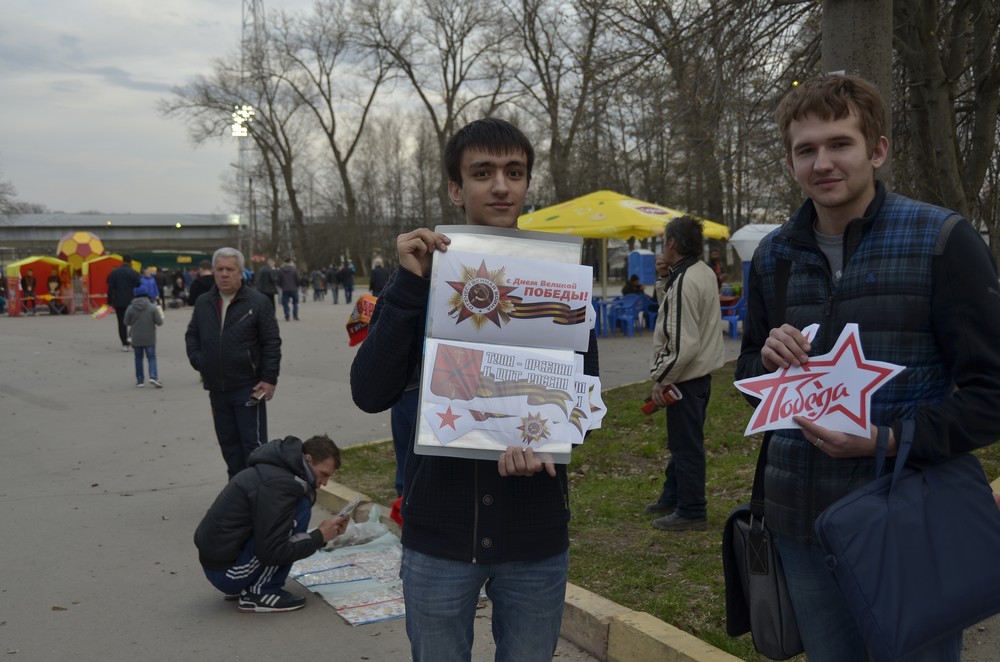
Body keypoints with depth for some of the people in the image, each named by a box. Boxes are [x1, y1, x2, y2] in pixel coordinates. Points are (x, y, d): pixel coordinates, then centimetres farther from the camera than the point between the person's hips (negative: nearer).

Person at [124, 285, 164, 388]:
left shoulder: (130, 308, -7)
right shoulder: (152, 307, -9)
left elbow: (126, 323, 1)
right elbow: (159, 322, -10)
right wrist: (160, 314, 10)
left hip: (136, 339, 1)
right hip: (150, 338, -1)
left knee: (138, 358, 12)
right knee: (151, 357, 5)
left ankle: (140, 380, 13)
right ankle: (153, 376, -15)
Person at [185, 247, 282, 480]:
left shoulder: (257, 302, -6)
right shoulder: (203, 303, 8)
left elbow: (272, 343, -7)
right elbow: (191, 335, 22)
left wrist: (269, 379, -11)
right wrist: (197, 361, 6)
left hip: (249, 388, -5)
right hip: (217, 389, 5)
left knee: (253, 443, -3)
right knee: (228, 444, 14)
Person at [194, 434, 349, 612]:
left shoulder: (275, 470, 10)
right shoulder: (278, 484, -21)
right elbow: (272, 552, -23)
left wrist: (323, 533, 7)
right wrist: (320, 536, -11)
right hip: (226, 572, -10)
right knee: (300, 509, -16)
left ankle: (239, 588, 12)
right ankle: (261, 593, -8)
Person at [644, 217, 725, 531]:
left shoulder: (685, 283, -22)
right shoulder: (704, 272, 9)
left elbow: (683, 345, -26)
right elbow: (671, 308, 20)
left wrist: (661, 379, -17)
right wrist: (664, 279, 6)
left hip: (686, 376, -10)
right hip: (701, 372, 10)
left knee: (686, 445, 1)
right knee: (681, 442, 21)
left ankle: (691, 512, 12)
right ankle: (671, 498, 34)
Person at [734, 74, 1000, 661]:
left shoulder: (943, 240, -9)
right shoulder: (774, 256, 6)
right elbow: (749, 377, 15)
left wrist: (891, 440, -23)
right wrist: (768, 361, -7)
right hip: (803, 518, 4)